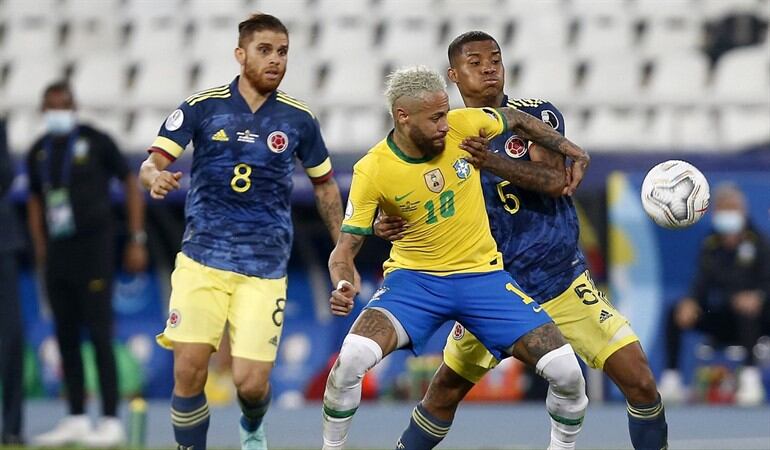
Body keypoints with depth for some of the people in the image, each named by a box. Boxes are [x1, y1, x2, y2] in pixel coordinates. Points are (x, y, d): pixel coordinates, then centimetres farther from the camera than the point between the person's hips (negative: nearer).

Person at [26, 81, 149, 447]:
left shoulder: (96, 142, -6)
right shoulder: (38, 153, 9)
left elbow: (131, 185, -2)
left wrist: (137, 241, -6)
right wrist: (41, 253, 11)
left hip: (94, 251, -6)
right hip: (58, 252, 6)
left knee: (99, 335, -9)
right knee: (66, 338, 5)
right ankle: (76, 420, 11)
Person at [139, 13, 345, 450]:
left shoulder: (299, 118, 4)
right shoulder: (202, 106, -1)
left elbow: (325, 184, 18)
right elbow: (153, 162, -4)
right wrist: (155, 176, -29)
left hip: (265, 271, 0)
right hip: (202, 261, 0)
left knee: (251, 382, -7)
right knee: (189, 373, -14)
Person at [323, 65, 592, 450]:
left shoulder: (463, 126, -11)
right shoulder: (372, 171, -16)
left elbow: (516, 119, 12)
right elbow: (345, 248, -12)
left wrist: (571, 151, 10)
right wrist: (342, 286, -32)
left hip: (481, 274, 2)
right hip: (414, 277, -2)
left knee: (566, 371, -10)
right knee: (352, 356, -29)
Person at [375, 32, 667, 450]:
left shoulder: (535, 115, -4)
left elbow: (555, 180, -20)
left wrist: (489, 161, -33)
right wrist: (393, 226, -13)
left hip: (564, 281, -1)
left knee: (639, 381, -9)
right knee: (445, 391, 3)